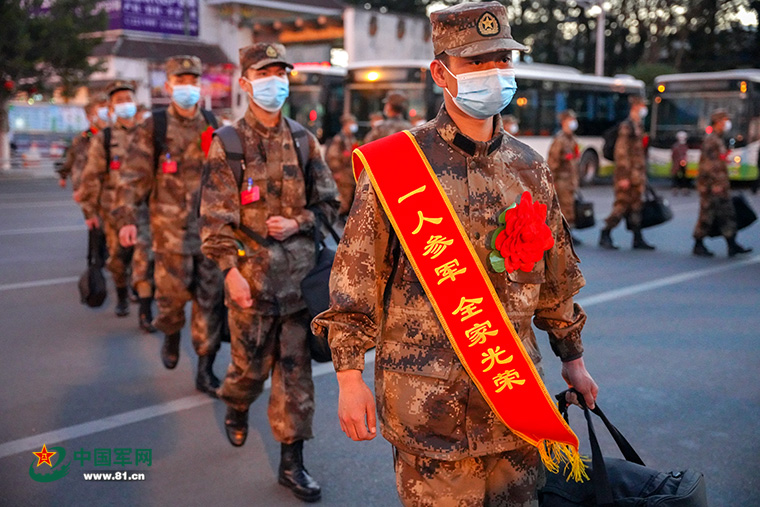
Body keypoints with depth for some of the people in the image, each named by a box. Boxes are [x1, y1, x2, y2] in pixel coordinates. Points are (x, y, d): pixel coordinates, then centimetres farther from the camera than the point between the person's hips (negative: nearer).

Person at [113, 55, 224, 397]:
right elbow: (133, 176, -4)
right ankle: (171, 335, 37)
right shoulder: (154, 128, 0)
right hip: (171, 227, -3)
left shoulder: (213, 127, 9)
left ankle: (205, 370, 12)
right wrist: (126, 217, -12)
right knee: (172, 293, 2)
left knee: (211, 299, 2)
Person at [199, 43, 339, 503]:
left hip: (299, 271, 2)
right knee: (251, 362, 11)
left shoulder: (303, 140, 6)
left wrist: (297, 223, -8)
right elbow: (216, 216, -5)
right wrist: (230, 270, -13)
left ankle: (292, 460, 14)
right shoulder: (229, 143, -2)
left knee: (296, 368, 4)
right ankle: (236, 409, 44)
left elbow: (329, 202, 10)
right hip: (251, 271, -2)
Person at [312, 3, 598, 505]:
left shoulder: (529, 167, 8)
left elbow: (556, 273, 17)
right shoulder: (399, 162, -7)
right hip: (426, 395, -4)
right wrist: (350, 375, -9)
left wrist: (572, 356, 21)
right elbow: (356, 274, -6)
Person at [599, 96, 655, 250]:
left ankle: (638, 239, 12)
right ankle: (605, 235, 3)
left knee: (636, 206, 9)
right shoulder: (626, 126, -12)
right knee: (622, 205, -6)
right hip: (627, 175, -9)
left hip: (637, 175, 9)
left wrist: (643, 175, 21)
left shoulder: (639, 126, 17)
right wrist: (624, 177, -21)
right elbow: (621, 152, -17)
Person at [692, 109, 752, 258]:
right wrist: (715, 183, -23)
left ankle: (732, 245, 9)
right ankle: (698, 246, 6)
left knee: (728, 214, 7)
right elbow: (707, 163, -20)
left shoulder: (719, 140, 18)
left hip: (720, 186, 10)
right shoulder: (710, 140, -13)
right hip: (710, 186, -10)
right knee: (707, 215, -3)